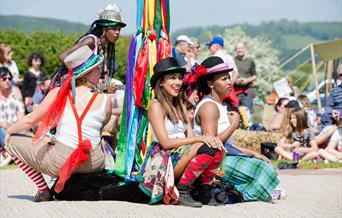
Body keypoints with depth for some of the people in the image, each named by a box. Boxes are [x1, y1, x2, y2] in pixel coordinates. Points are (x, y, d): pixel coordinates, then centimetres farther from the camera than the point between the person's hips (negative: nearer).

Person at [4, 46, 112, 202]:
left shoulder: (58, 94, -3)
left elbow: (30, 120, 1)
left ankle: (43, 190, 10)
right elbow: (102, 129, 10)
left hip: (60, 163, -2)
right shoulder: (105, 101, -3)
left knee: (12, 142, 17)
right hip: (94, 164, 2)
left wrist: (9, 131, 19)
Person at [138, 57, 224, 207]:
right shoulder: (156, 106, -6)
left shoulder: (180, 106, 18)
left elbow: (190, 136, 7)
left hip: (184, 154, 7)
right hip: (164, 161, -7)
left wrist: (211, 139, -14)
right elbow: (165, 143, -15)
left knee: (217, 149, -19)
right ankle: (182, 190, -19)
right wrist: (199, 139, -19)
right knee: (205, 148, -29)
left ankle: (204, 192, -8)